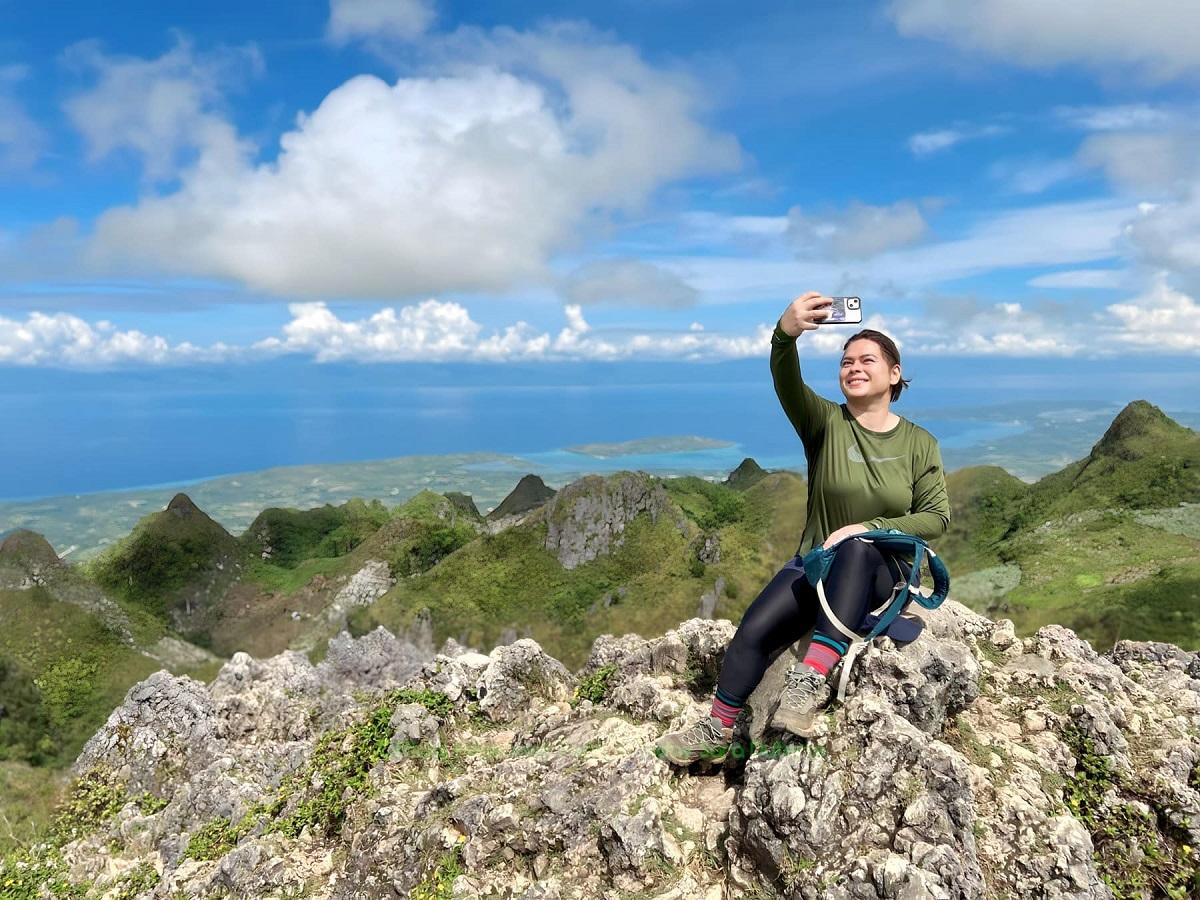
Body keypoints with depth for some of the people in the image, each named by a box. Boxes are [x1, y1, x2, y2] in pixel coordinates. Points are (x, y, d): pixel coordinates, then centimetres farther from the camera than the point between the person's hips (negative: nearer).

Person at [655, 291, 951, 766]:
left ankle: (812, 679, -42)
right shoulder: (826, 422, -3)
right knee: (752, 632, -21)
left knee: (857, 549, -38)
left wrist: (866, 529, -18)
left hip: (884, 570, -1)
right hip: (816, 563, 1)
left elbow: (935, 517, -3)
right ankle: (717, 733, 0)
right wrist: (785, 334, -45)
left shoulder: (919, 443, 0)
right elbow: (786, 383, -23)